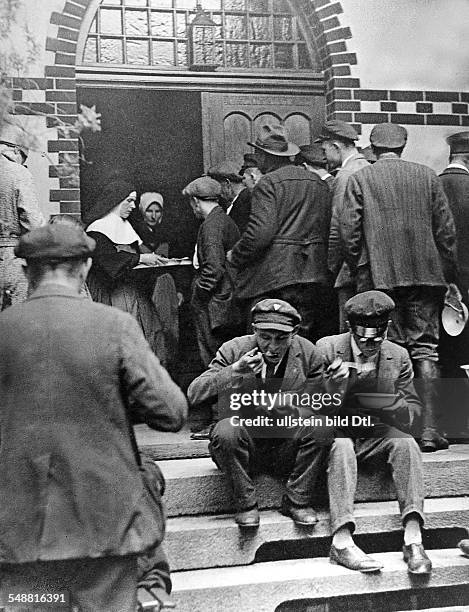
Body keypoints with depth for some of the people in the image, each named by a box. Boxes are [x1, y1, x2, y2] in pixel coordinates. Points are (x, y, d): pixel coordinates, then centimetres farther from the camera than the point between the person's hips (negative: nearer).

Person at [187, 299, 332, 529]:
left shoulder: (307, 354, -4)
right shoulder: (233, 350, -9)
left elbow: (316, 407, -2)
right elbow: (193, 395, -18)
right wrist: (235, 370, -31)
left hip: (288, 449, 2)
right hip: (245, 444, -1)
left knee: (321, 425, -25)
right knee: (226, 430, -33)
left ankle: (297, 501, -8)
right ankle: (246, 505, -12)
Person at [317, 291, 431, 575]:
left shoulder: (398, 356, 4)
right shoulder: (327, 348, -5)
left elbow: (414, 408, 8)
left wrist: (398, 407, -15)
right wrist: (333, 387, -26)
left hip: (378, 435, 3)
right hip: (336, 432, -2)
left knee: (406, 443, -27)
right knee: (341, 447, -35)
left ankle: (413, 538, -32)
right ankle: (342, 540, -41)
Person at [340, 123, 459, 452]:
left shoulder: (359, 179, 2)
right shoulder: (427, 175, 7)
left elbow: (349, 231, -3)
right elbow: (446, 230, 6)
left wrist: (360, 270, 7)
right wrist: (450, 275, 11)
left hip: (379, 276, -1)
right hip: (426, 274, 2)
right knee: (425, 349, 4)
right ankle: (430, 429, 1)